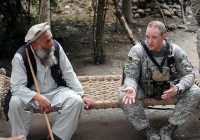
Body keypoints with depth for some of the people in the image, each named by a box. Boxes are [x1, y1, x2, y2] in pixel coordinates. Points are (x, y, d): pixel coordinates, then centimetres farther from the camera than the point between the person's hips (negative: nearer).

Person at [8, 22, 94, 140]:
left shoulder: (56, 47, -12)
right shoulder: (20, 57, -20)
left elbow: (69, 74, -4)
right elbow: (17, 86, -23)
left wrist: (82, 95, -12)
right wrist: (38, 97, -38)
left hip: (56, 91, 3)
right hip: (32, 95, -2)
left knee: (77, 101, -24)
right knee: (16, 103, -33)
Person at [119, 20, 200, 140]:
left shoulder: (175, 50, -16)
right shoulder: (137, 51, -21)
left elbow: (189, 73, -13)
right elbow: (131, 76, -18)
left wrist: (178, 89, -35)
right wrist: (132, 88, -43)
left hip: (168, 88, 2)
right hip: (143, 89, -1)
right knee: (124, 96, -32)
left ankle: (168, 130, -13)